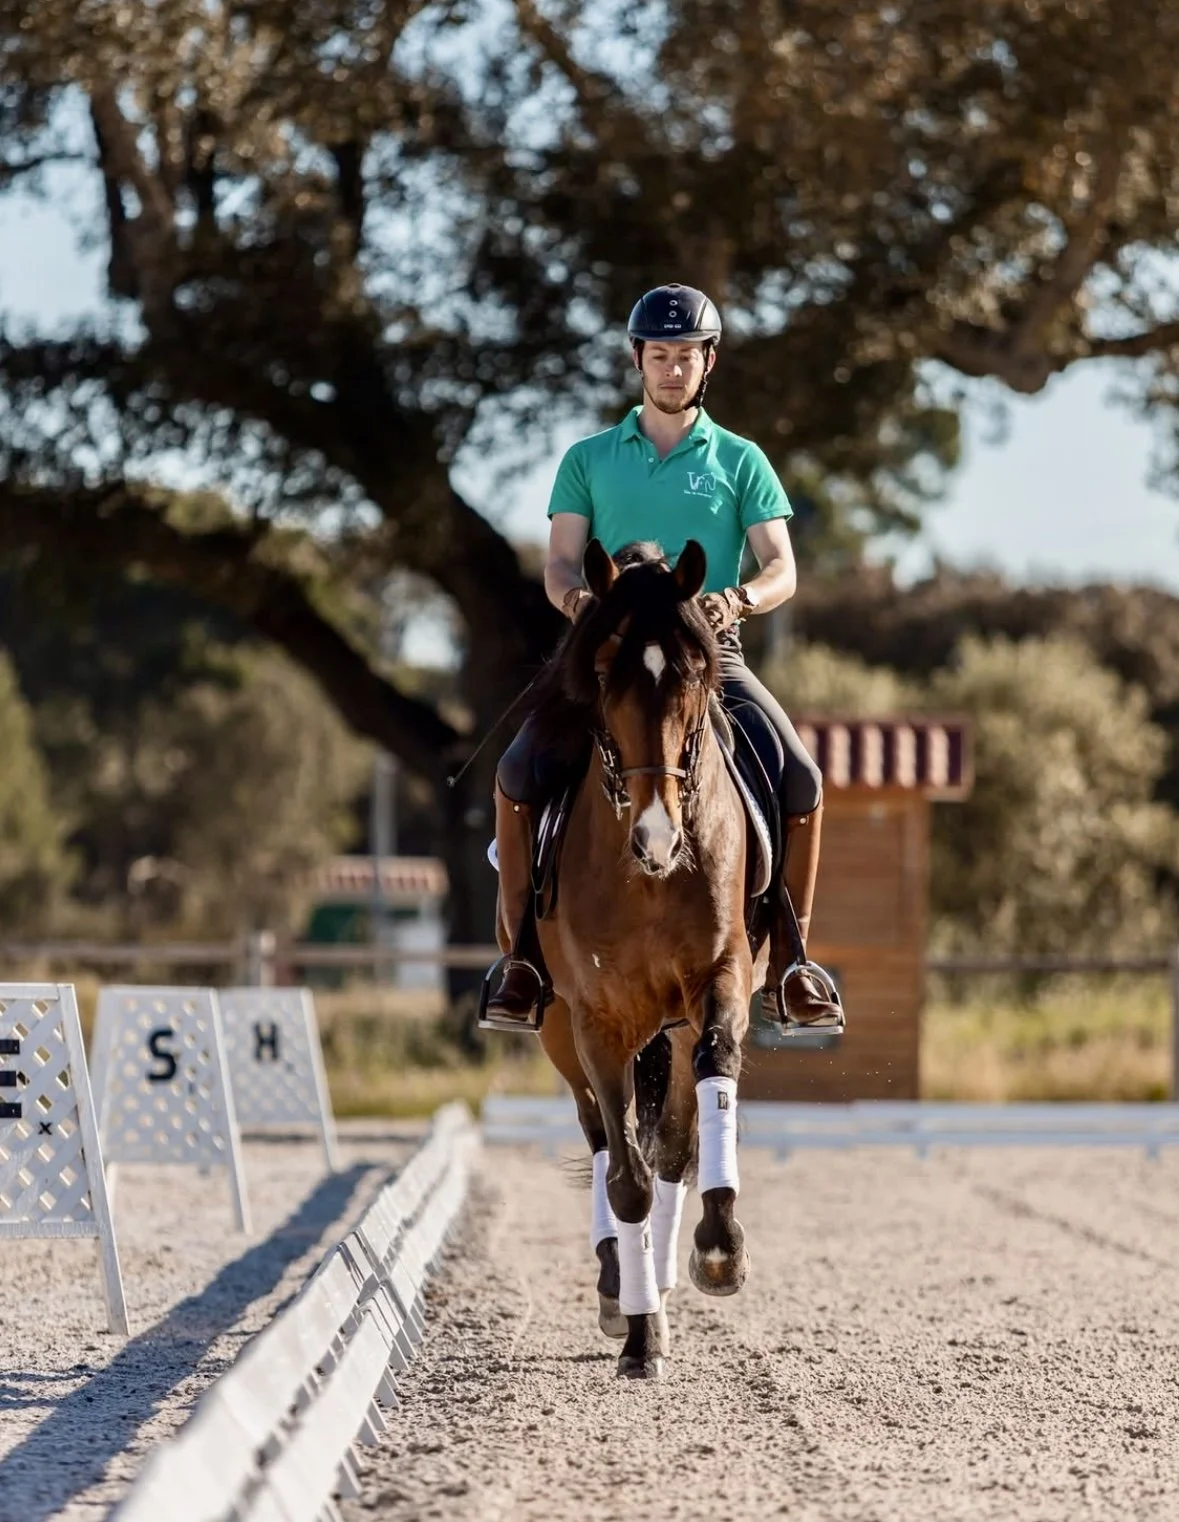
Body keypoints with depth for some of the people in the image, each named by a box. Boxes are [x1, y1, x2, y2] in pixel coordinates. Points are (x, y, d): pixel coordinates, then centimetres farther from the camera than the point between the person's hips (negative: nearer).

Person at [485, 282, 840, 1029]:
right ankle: (521, 951, -9)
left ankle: (787, 961, -6)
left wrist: (738, 598, -22)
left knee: (801, 782, -21)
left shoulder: (740, 461, 9)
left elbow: (783, 568, 1)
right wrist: (574, 596, -20)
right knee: (519, 774, -22)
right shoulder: (589, 459, 13)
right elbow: (561, 561, 5)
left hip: (711, 654, 0)